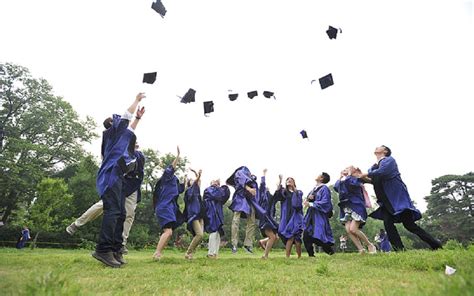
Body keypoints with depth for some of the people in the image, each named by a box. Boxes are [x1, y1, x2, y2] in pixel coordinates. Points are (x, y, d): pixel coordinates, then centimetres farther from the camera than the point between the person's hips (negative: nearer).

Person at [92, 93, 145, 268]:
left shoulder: (119, 134, 28)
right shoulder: (113, 130, 8)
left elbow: (130, 129, 45)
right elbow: (127, 115, 13)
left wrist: (138, 117, 46)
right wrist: (137, 99, 26)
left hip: (116, 176, 10)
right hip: (111, 174, -9)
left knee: (120, 213, 2)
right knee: (113, 211, -20)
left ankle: (115, 250, 0)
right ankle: (103, 250, -25)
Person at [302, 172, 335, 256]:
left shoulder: (324, 188, -7)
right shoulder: (314, 188, 16)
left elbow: (325, 202, -17)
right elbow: (308, 198, 19)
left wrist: (311, 204, -19)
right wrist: (308, 198, -5)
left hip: (320, 216, -7)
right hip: (311, 215, 7)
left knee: (318, 236, -8)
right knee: (306, 236, 1)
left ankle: (331, 251, 15)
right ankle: (311, 255, 11)